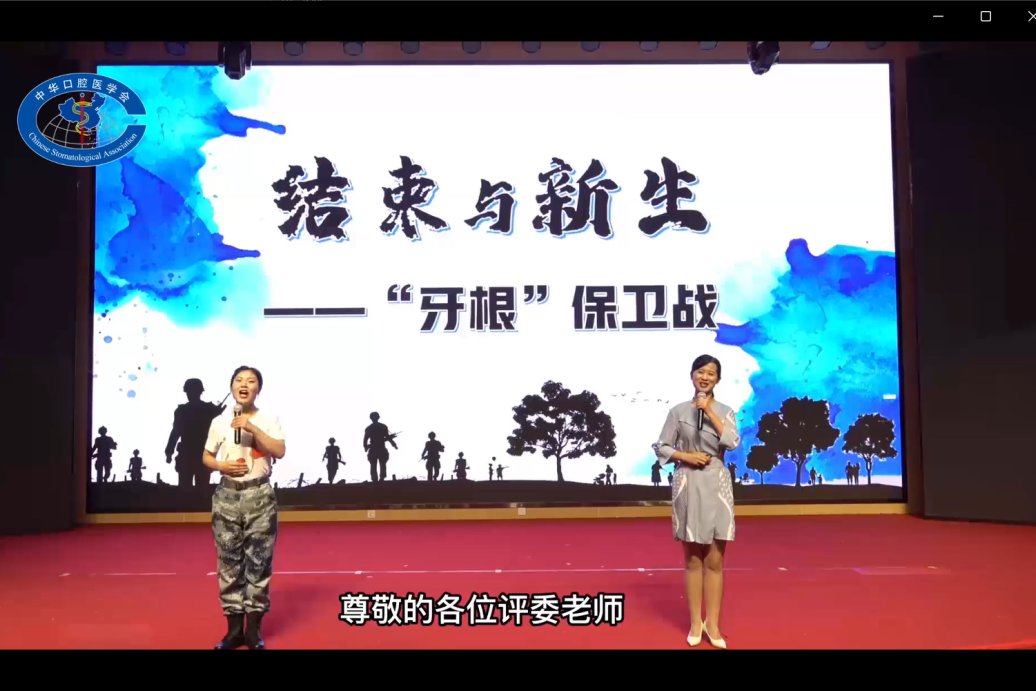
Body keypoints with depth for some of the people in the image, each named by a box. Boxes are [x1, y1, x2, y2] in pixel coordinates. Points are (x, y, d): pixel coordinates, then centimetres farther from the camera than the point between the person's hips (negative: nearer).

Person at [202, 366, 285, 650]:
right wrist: (221, 465, -10)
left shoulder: (268, 419, -2)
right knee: (229, 562, 5)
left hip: (259, 496, -2)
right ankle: (234, 629, 16)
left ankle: (254, 629, 11)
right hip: (227, 496, 2)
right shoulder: (219, 422, 4)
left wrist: (252, 427, -20)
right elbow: (206, 457, 11)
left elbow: (280, 452, -14)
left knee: (259, 562, 1)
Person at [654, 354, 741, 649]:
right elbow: (661, 447, 3)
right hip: (688, 485, -1)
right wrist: (686, 456, -12)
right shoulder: (678, 411, 0)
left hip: (717, 485, 1)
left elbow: (733, 442, -14)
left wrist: (709, 411, -14)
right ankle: (696, 622, 17)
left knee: (714, 561, 4)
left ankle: (712, 623, 14)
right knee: (693, 560, 8)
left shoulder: (725, 411, 3)